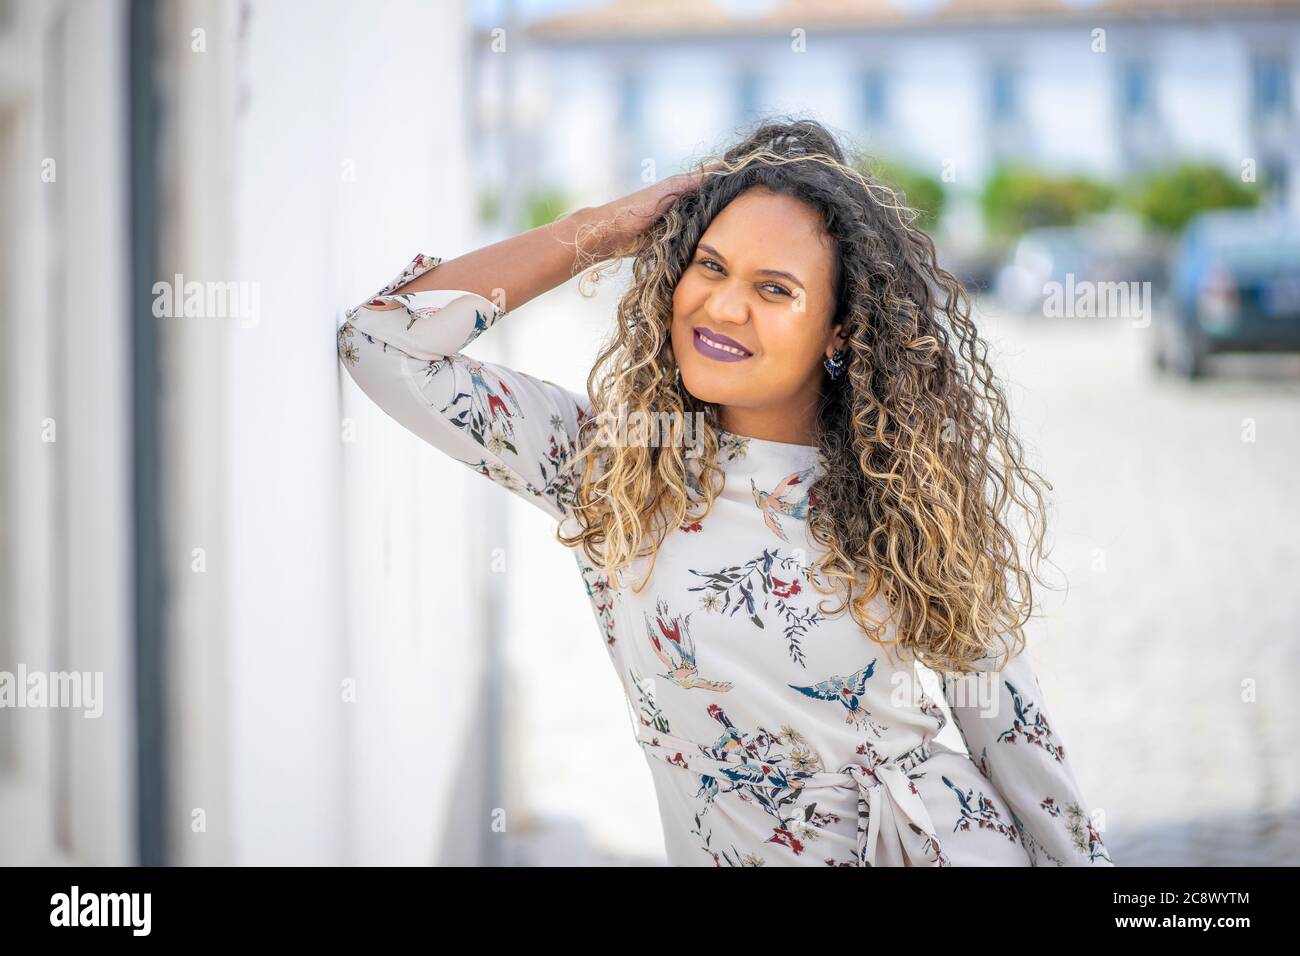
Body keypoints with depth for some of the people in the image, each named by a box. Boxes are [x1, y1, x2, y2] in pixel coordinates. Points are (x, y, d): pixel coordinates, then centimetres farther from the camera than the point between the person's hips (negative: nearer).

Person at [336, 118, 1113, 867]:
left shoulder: (907, 490, -6)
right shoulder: (606, 464, -7)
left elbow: (1004, 715, 1)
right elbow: (383, 339, -14)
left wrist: (1084, 856, 0)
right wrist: (601, 232, -11)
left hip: (945, 844, 0)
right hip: (730, 848, 0)